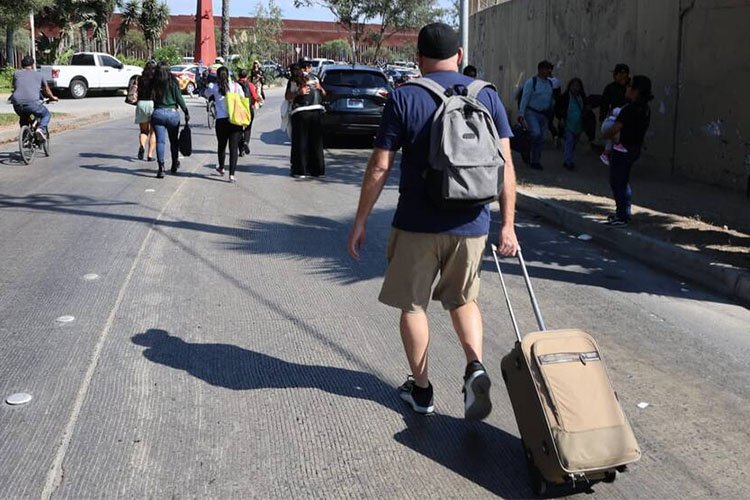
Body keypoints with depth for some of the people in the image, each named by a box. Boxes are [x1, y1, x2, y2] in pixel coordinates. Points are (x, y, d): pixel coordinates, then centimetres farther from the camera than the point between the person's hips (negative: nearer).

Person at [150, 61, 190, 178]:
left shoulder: (154, 83, 0)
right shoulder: (173, 82, -5)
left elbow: (152, 97, 2)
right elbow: (179, 98, -5)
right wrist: (186, 112, 1)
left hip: (158, 113, 0)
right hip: (172, 113, 0)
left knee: (160, 141, 0)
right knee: (174, 140, 16)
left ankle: (161, 168, -9)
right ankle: (174, 165, 29)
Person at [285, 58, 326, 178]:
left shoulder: (315, 78, 22)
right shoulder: (294, 79, 4)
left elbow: (324, 94, 28)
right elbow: (287, 96, -2)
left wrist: (320, 88, 7)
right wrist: (299, 93, -17)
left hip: (316, 112, 5)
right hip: (300, 113, -5)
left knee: (316, 142, 6)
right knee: (300, 142, -7)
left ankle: (316, 169, 13)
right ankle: (299, 170, -4)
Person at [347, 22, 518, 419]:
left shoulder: (404, 98, -6)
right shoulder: (487, 96, 3)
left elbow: (379, 167, -7)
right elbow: (505, 165, 0)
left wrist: (360, 221, 1)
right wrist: (507, 224, 5)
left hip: (417, 223, -3)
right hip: (471, 224, 3)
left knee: (413, 305, 13)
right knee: (463, 299, 22)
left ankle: (420, 389, 22)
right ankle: (476, 367, 2)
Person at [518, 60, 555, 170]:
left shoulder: (550, 83, 9)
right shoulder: (531, 82, -7)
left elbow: (551, 99, 18)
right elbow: (524, 98, -11)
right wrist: (521, 114, -17)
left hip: (543, 115, 6)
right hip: (531, 113, -6)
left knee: (541, 139, 6)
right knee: (536, 134, -24)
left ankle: (536, 161, 18)